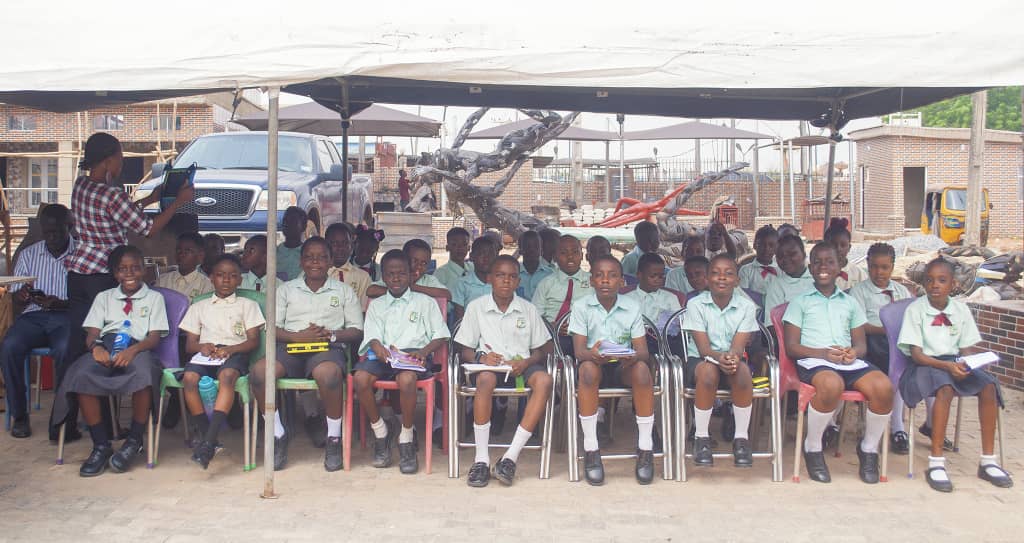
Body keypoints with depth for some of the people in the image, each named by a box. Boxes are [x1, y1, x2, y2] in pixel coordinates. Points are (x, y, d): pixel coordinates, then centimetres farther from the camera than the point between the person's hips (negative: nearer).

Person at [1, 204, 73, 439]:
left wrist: (61, 303, -19)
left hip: (67, 316, -4)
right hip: (34, 315, 4)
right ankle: (19, 415, -12)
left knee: (64, 349, -36)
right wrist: (23, 294, -9)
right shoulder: (28, 254, 15)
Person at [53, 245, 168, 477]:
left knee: (144, 373, -39)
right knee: (81, 375, -33)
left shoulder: (154, 298, 20)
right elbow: (92, 333, 15)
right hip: (105, 347, 3)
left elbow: (155, 337, 6)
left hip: (137, 349, -2)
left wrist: (132, 350, -17)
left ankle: (134, 440, -19)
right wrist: (96, 347, -11)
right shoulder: (104, 297, 28)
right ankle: (101, 444, -22)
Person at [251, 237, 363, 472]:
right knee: (260, 371, -30)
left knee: (328, 373, -39)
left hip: (327, 348, -2)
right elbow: (272, 328, 10)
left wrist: (330, 334, -8)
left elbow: (357, 331, 11)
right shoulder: (286, 289, 21)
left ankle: (334, 439, -18)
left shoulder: (344, 291, 18)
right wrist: (298, 336, -9)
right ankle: (278, 435, -10)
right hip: (291, 348, 2)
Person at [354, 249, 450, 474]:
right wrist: (379, 348, -15)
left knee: (406, 379, -38)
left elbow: (440, 335, 10)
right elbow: (372, 336, 9)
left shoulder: (425, 302, 17)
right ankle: (380, 430, -6)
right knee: (360, 378, -30)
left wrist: (423, 351, -10)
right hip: (383, 355, 3)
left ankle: (406, 438, -16)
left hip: (414, 353, -2)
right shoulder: (376, 305, 24)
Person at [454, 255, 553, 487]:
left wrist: (526, 363, -12)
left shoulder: (529, 309, 11)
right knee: (486, 379, -38)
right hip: (488, 365, -1)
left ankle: (511, 457, -31)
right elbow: (465, 351, 7)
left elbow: (541, 350, 10)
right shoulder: (476, 307, 7)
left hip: (520, 365, 2)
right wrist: (481, 357, -16)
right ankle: (481, 459, -30)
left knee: (544, 380, -32)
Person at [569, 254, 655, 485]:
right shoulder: (581, 306, -1)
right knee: (588, 368, -36)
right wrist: (592, 354, -35)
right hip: (594, 364, -1)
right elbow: (579, 350, -10)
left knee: (641, 368, -32)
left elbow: (643, 351, -4)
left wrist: (633, 357, -30)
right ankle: (590, 450, -29)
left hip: (623, 367, 1)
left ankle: (645, 449, -23)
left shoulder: (632, 307, 2)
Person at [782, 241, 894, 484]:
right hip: (813, 360, -4)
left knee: (883, 386, -28)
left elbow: (861, 343, 21)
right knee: (832, 384, -39)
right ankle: (812, 448, -15)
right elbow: (791, 346, 5)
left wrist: (854, 352, -5)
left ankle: (868, 449, -3)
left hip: (850, 361, 4)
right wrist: (823, 353, -12)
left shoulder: (850, 303, 26)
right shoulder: (800, 302, 14)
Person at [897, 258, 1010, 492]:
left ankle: (988, 460, -14)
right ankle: (936, 462, -32)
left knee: (988, 386, -22)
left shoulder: (961, 309, 7)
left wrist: (965, 365, -15)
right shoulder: (915, 309, -6)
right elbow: (916, 354, -11)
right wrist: (947, 366, -25)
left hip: (955, 362, 5)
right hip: (925, 364, -5)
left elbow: (967, 348, 8)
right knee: (945, 389, -35)